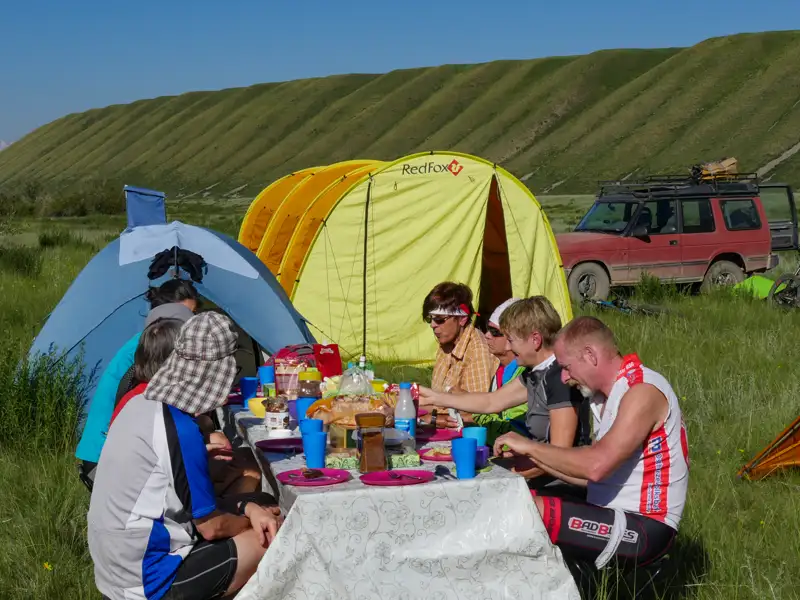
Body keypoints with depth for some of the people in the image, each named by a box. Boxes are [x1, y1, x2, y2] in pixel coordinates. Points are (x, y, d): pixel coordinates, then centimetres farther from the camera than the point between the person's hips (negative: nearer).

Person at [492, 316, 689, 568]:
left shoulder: (643, 391, -16)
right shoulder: (610, 395, 15)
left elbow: (597, 465, -27)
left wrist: (531, 446, -16)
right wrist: (534, 459, 6)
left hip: (645, 527, -10)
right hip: (615, 516, 10)